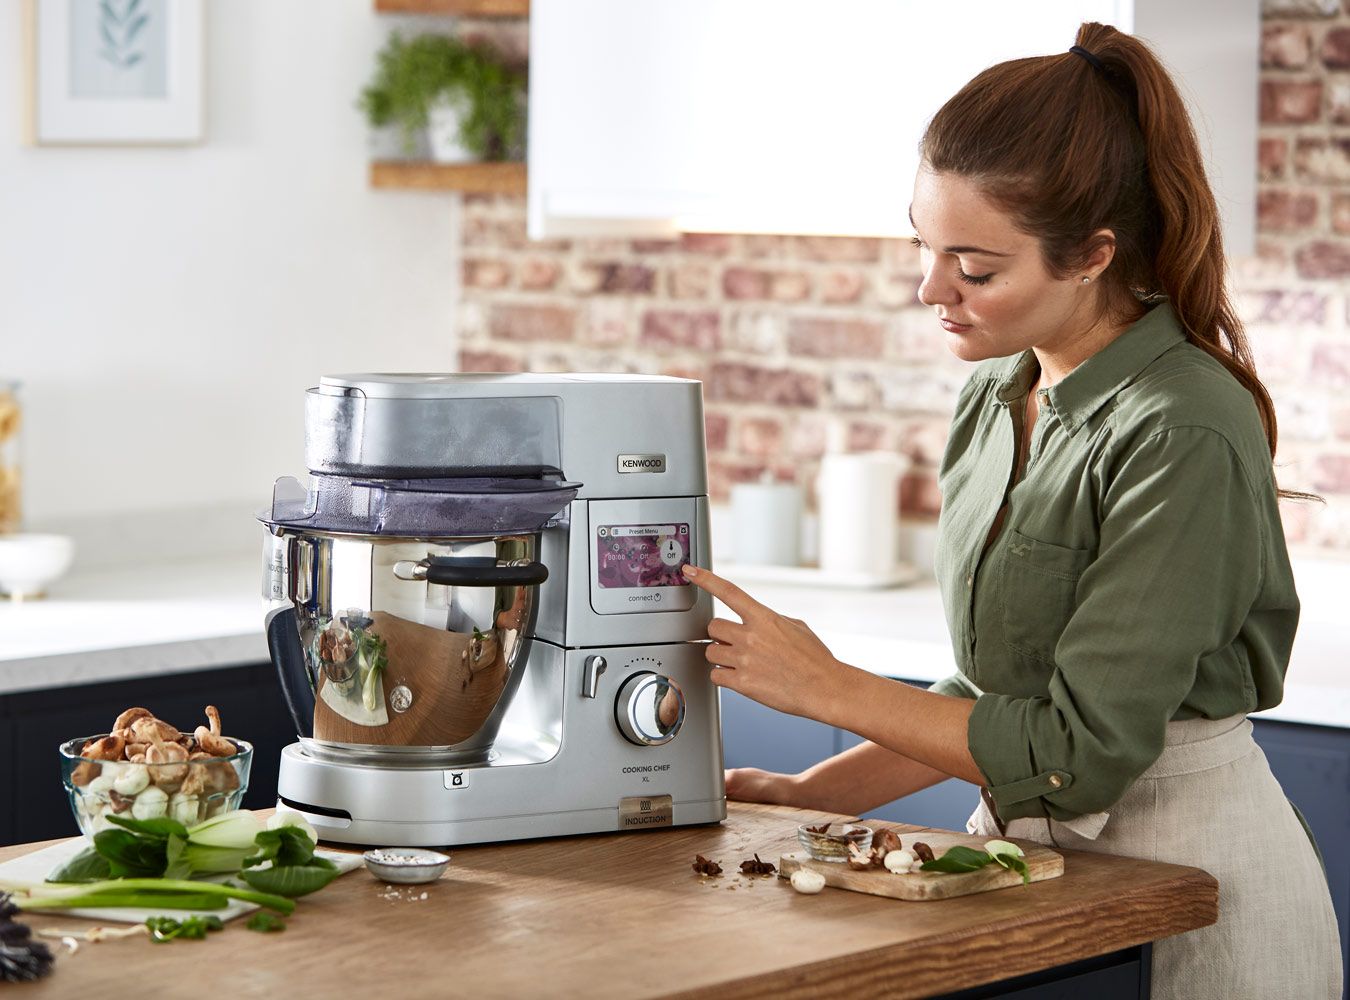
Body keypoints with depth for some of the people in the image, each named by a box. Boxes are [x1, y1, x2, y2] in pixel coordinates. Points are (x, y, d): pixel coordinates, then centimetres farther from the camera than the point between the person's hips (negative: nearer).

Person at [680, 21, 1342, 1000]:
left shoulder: (1182, 434, -20)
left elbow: (1082, 751, -21)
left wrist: (828, 688, -14)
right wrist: (809, 794, 5)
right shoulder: (994, 401, 6)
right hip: (1032, 852, 7)